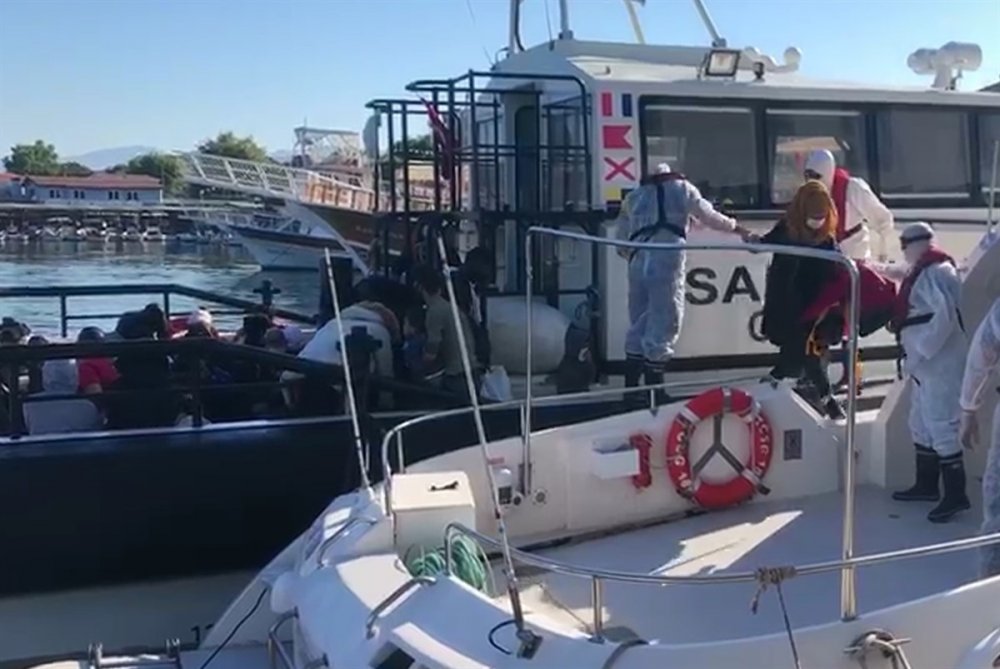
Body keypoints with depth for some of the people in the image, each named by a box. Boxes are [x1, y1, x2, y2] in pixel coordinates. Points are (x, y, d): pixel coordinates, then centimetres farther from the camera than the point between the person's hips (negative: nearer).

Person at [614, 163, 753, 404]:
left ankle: (631, 390, 14)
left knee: (639, 325, 13)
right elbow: (708, 216, 10)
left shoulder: (633, 197, 25)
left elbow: (621, 240, 22)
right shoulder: (681, 188, 14)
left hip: (638, 265, 5)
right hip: (666, 263, -5)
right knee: (663, 324, -1)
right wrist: (740, 230, 22)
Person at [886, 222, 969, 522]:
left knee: (941, 426, -9)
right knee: (921, 424, 18)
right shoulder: (924, 271, 15)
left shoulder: (936, 272, -16)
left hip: (940, 364, -11)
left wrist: (919, 353, -23)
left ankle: (955, 495, -3)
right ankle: (926, 485, 29)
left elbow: (945, 318, -26)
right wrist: (898, 323, 12)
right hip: (928, 363, 11)